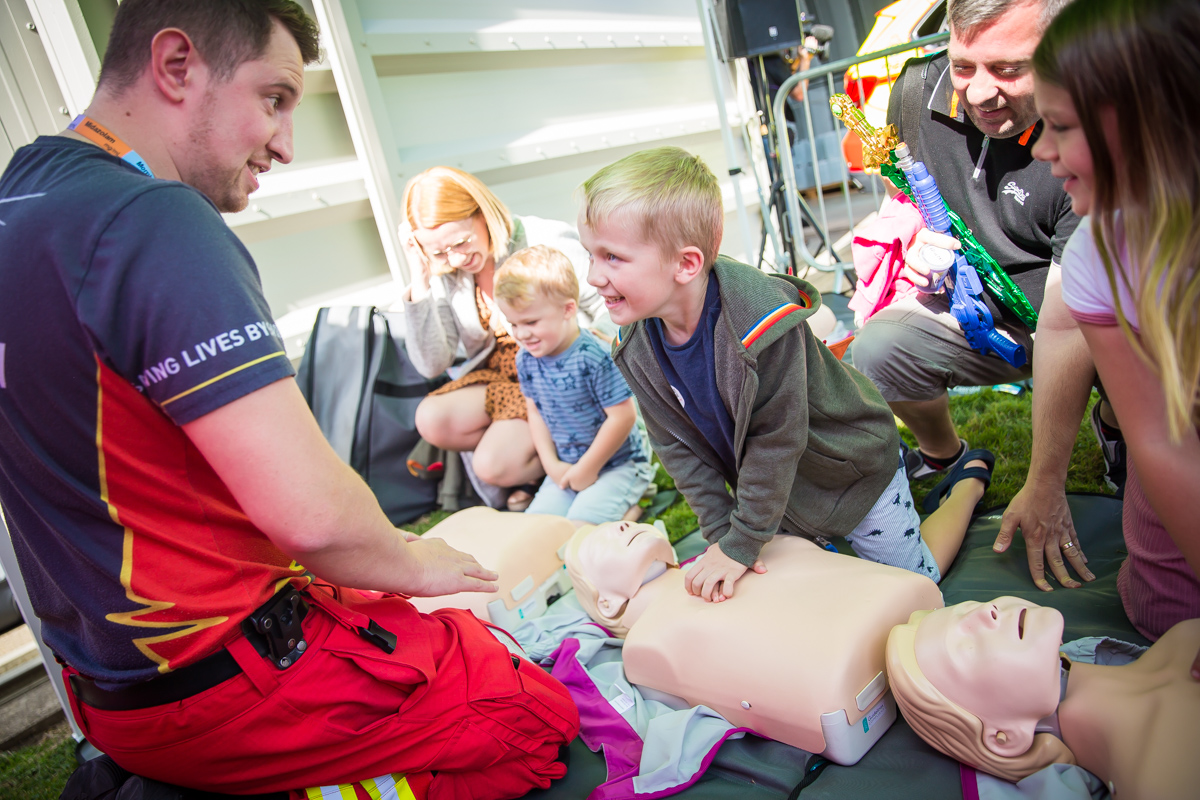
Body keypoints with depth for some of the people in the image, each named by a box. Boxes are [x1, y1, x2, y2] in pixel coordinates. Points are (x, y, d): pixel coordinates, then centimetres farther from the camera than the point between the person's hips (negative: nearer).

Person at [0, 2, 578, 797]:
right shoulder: (156, 221, -24)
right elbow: (312, 510, -31)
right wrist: (412, 562, -8)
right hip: (225, 689, -9)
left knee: (473, 631, 21)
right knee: (543, 717, -3)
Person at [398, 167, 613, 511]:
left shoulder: (549, 242, -16)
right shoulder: (444, 274, -3)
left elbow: (612, 315, -11)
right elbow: (432, 365, -8)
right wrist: (420, 282, -16)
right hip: (499, 378, 6)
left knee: (494, 466, -24)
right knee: (431, 419, -21)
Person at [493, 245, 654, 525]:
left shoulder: (595, 357, -24)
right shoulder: (526, 359, -2)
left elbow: (623, 417, -22)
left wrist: (587, 469, -14)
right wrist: (551, 464, 0)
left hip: (616, 464, -7)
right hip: (567, 467, 7)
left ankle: (629, 506, 4)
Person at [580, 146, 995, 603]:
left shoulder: (762, 322, -40)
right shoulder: (635, 345, -19)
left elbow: (776, 442, -30)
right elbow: (678, 446, -10)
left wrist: (742, 543, -23)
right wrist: (721, 533, -12)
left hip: (850, 471, -5)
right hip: (776, 484, 6)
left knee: (915, 581, 13)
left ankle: (971, 477, 34)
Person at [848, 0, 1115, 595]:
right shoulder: (919, 91, -12)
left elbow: (1065, 329, -32)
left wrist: (1043, 489, -29)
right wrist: (913, 236, -10)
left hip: (1086, 312, -2)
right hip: (971, 308, 3)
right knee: (876, 349, -25)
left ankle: (1114, 425, 7)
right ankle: (943, 455, 8)